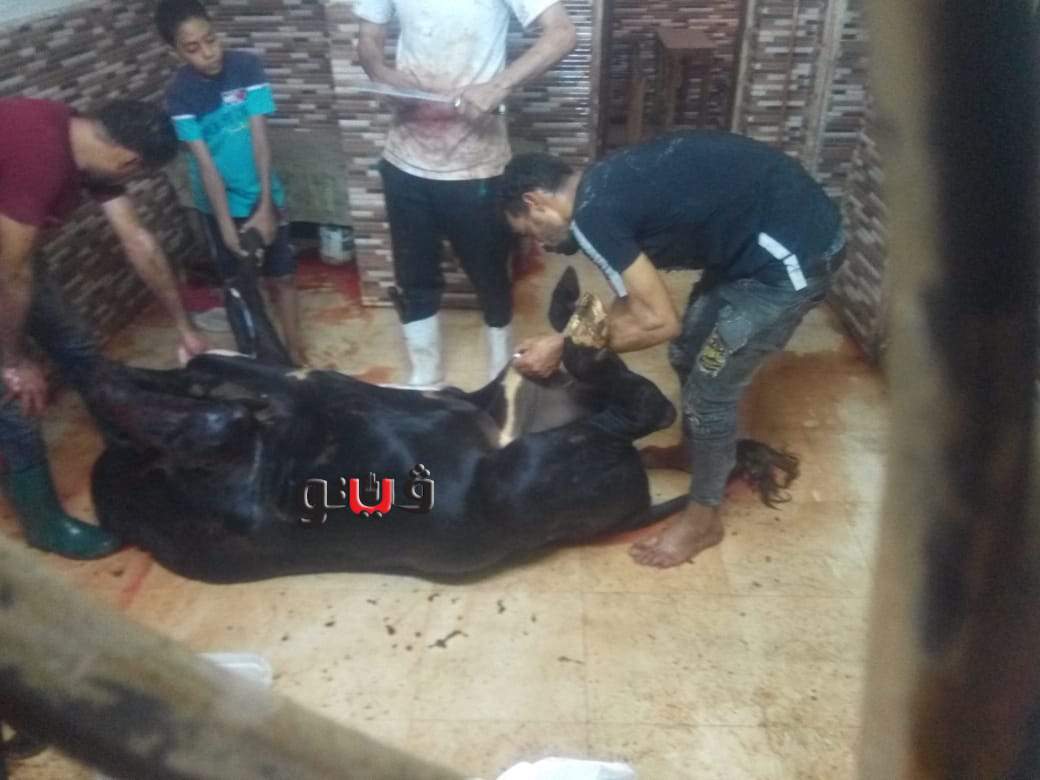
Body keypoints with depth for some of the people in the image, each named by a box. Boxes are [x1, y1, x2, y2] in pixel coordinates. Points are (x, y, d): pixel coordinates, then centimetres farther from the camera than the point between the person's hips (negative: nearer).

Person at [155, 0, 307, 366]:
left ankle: (295, 352, 21)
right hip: (218, 203, 0)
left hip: (262, 195, 1)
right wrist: (226, 224, -19)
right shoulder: (179, 94, -13)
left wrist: (265, 205, -16)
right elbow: (205, 162, -16)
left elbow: (259, 137, -14)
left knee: (282, 278, 7)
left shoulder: (247, 66, -12)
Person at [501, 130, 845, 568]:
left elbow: (660, 322, -16)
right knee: (688, 354, 21)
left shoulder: (593, 217, -19)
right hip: (789, 216, 10)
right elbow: (637, 298, 16)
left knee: (711, 386, 2)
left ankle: (703, 517, 22)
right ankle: (692, 450, 47)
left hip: (793, 250, -10)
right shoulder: (607, 186, 10)